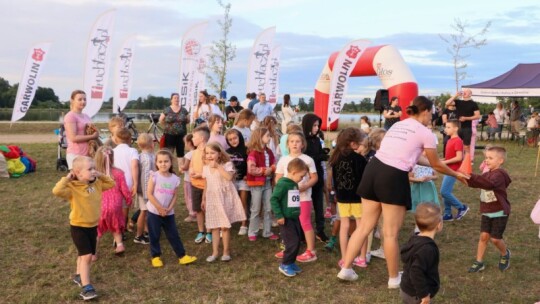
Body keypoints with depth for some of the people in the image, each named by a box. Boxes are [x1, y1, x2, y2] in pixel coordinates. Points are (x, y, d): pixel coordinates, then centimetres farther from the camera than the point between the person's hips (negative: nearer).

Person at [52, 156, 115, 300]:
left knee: (84, 254, 22)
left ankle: (79, 276, 43)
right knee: (86, 255, -12)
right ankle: (86, 287, -7)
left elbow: (111, 183, 12)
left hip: (93, 225, 7)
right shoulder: (72, 187, -20)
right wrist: (67, 178, -27)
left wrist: (100, 175, 0)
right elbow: (57, 191, -37)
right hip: (78, 226, -7)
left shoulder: (97, 184, 0)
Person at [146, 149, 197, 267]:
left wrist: (169, 208, -11)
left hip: (169, 213, 3)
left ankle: (182, 256, 18)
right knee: (154, 236, 7)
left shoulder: (175, 179, -1)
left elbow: (175, 196, 3)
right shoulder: (154, 176, -11)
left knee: (174, 235, 10)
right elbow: (150, 194, -12)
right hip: (154, 212, -2)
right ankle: (156, 257, 24)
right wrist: (160, 208, -15)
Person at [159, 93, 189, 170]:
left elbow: (188, 120, 12)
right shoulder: (167, 110, 0)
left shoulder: (183, 110, 5)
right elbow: (161, 120, 7)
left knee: (180, 152, 4)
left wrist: (181, 124, 2)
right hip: (169, 135, -1)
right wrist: (167, 126, 5)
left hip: (181, 135, 2)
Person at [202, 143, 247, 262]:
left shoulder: (226, 165, -11)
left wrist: (218, 166, -26)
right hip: (212, 199, 5)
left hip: (224, 198, -4)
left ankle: (226, 251, 16)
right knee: (214, 227, 8)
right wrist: (204, 199, 15)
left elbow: (229, 177, -30)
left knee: (225, 226, 2)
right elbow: (207, 185, 14)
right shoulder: (206, 168, 5)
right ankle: (215, 252, 17)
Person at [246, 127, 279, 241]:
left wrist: (271, 169, -12)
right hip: (256, 184, -7)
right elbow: (251, 170, -24)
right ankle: (252, 233, 15)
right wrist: (264, 170, -18)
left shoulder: (269, 152, 9)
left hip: (268, 183, 7)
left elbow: (274, 164, 10)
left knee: (268, 209, 10)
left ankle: (267, 232, 21)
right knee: (256, 209, 2)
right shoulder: (253, 153, -15)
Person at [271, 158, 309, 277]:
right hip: (286, 219, -9)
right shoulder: (283, 184, -17)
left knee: (297, 241, 12)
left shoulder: (295, 185, 10)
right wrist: (279, 216, -21)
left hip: (295, 218, 9)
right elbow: (273, 199, -20)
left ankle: (291, 262, 26)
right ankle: (285, 265, 7)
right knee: (292, 242, -7)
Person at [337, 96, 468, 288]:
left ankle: (346, 269, 20)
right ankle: (394, 278, 22)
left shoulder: (398, 125, 22)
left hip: (373, 170, 7)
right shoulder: (425, 133, 2)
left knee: (365, 226, 16)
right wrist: (457, 175, 30)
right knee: (391, 233, 6)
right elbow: (437, 165, 13)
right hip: (393, 177, -7)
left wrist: (429, 162, 41)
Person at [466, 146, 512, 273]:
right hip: (487, 212, 7)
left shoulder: (499, 174, -22)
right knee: (484, 236, 4)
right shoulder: (487, 174, 8)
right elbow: (475, 183, 3)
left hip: (499, 212, -7)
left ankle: (505, 254, 33)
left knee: (495, 238, 2)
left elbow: (490, 184, -43)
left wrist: (471, 176, -52)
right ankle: (479, 262, 10)